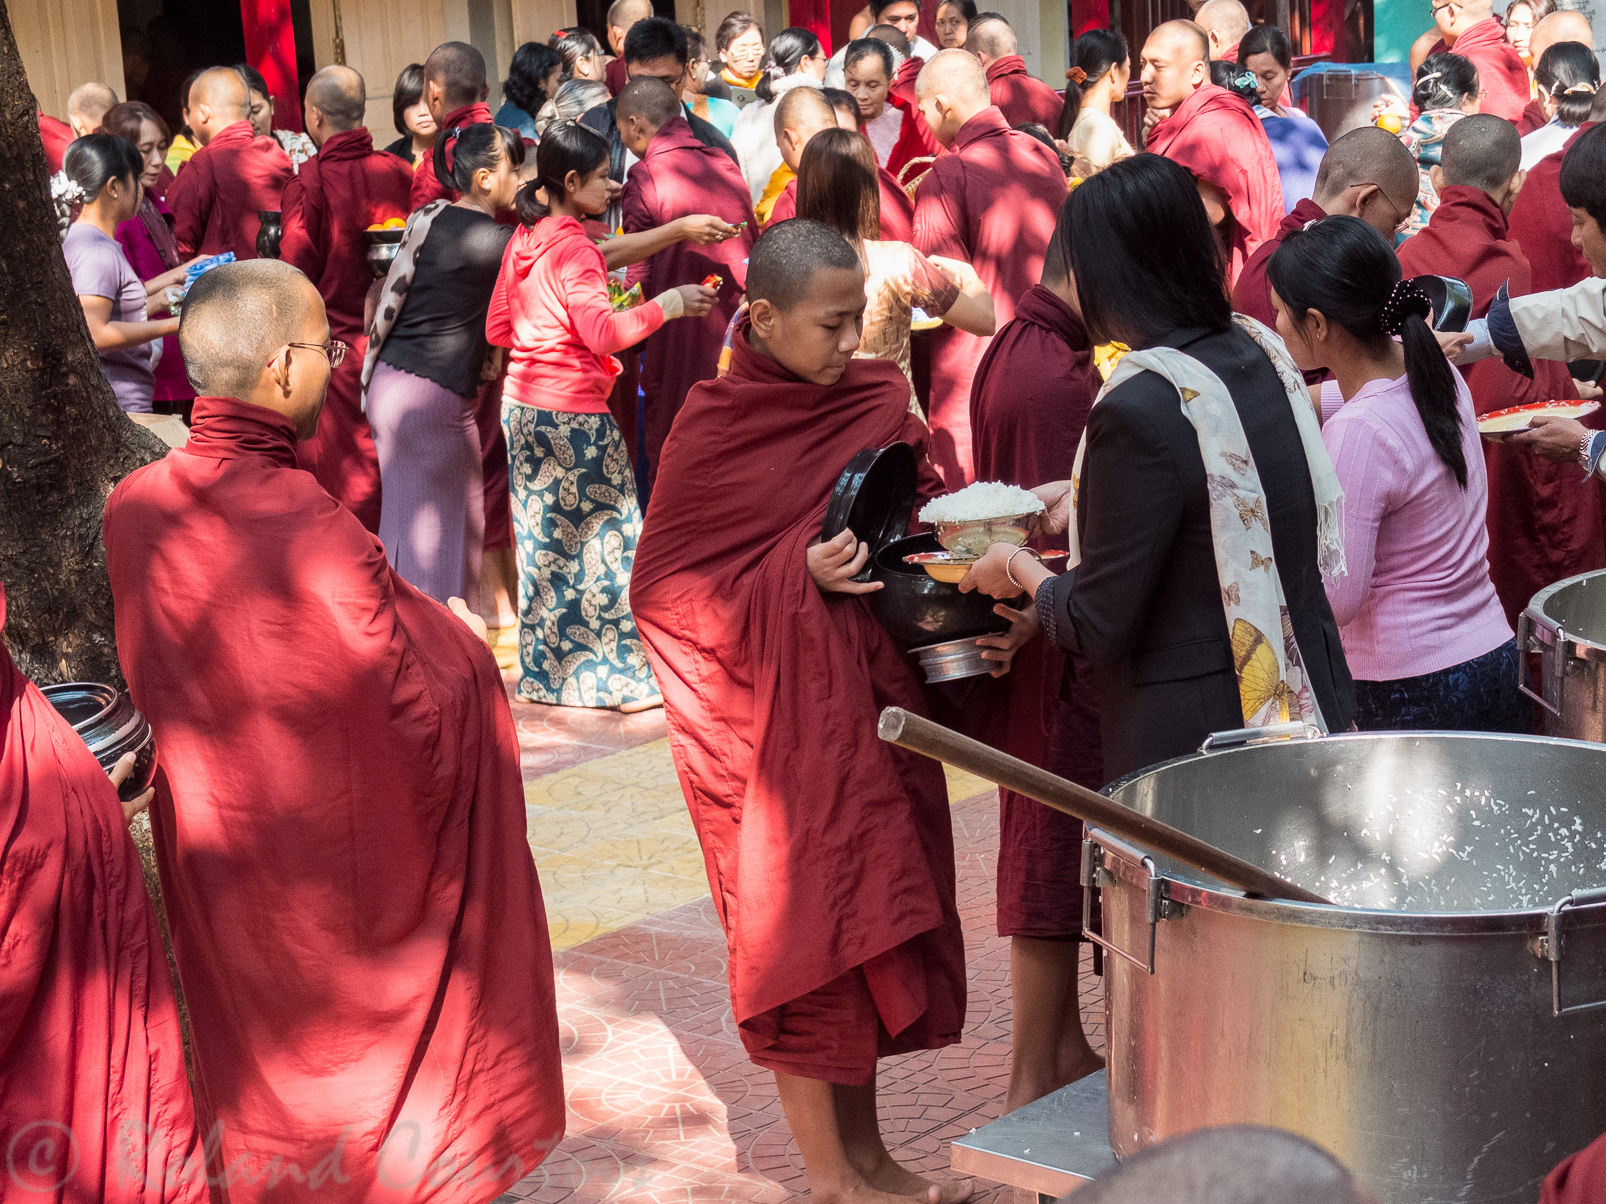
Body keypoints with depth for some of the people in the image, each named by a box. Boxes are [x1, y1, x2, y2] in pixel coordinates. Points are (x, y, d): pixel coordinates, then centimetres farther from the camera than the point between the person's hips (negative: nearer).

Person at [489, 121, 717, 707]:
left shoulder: (522, 241, 9)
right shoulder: (575, 248, -16)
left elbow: (497, 328, 15)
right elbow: (603, 332, -26)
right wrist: (668, 304, -18)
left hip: (521, 404, 8)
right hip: (574, 412, -8)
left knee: (541, 541, 13)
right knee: (603, 540, 1)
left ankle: (544, 674, 20)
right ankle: (618, 677, 6)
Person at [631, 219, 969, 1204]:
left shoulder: (880, 401, 4)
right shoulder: (712, 432, -10)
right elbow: (663, 589, -9)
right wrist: (798, 577, -20)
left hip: (868, 697, 5)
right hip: (771, 716, -5)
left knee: (865, 916, 11)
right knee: (804, 920, 0)